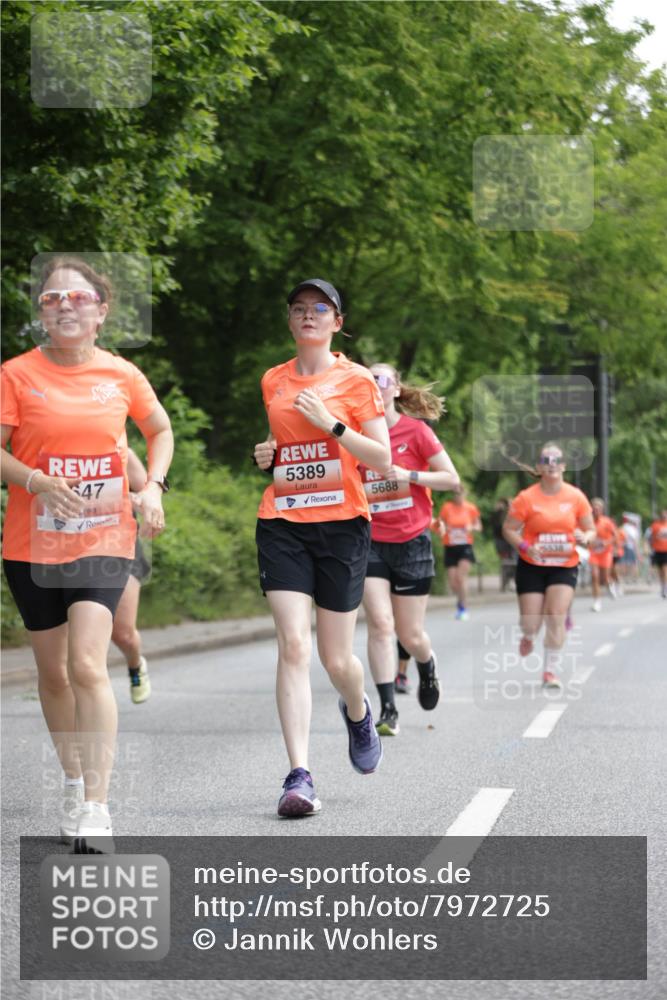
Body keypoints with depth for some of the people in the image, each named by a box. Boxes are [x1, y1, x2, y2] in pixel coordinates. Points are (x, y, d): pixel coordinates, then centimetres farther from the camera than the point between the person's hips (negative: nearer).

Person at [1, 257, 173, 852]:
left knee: (87, 667, -15)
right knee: (54, 672, 11)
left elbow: (162, 430, 19)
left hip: (104, 540, -1)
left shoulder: (122, 375, 2)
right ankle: (75, 783, 31)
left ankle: (95, 808, -14)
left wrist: (153, 486, 3)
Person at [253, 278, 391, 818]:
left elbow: (382, 458, -3)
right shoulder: (273, 381, 12)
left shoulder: (356, 379, 1)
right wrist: (267, 455, 6)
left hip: (342, 523, -2)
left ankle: (358, 711, 40)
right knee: (293, 645, -13)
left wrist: (331, 423, -14)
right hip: (282, 524, 2)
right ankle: (299, 777, -15)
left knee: (337, 657, 3)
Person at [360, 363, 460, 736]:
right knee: (380, 623, -14)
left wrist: (411, 475, -17)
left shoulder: (415, 430, -6)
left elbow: (452, 479, -4)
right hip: (370, 541, 2)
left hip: (412, 542, -2)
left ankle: (428, 668, 41)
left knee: (410, 634, 6)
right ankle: (388, 710, -12)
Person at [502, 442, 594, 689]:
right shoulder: (526, 498, -8)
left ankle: (551, 671, -2)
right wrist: (525, 546, -19)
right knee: (531, 623, -2)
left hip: (564, 566, 1)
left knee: (557, 616, -15)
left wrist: (584, 537, -16)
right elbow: (508, 529, -2)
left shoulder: (575, 496, -2)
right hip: (532, 567, -1)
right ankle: (528, 636, 38)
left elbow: (590, 530, 7)